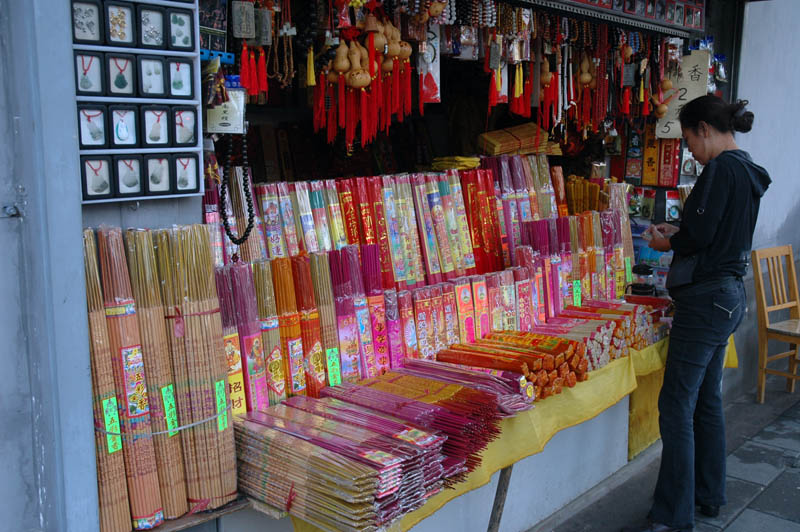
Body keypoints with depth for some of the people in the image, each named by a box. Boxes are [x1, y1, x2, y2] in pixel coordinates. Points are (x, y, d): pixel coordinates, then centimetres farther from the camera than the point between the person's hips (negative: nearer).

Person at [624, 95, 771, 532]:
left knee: (677, 406, -7)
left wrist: (665, 243, -3)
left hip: (707, 298, -11)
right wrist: (677, 233, 17)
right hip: (730, 295, 11)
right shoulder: (748, 170, 15)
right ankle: (709, 495, 31)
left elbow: (699, 236, -21)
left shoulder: (723, 168, -15)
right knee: (707, 399, 18)